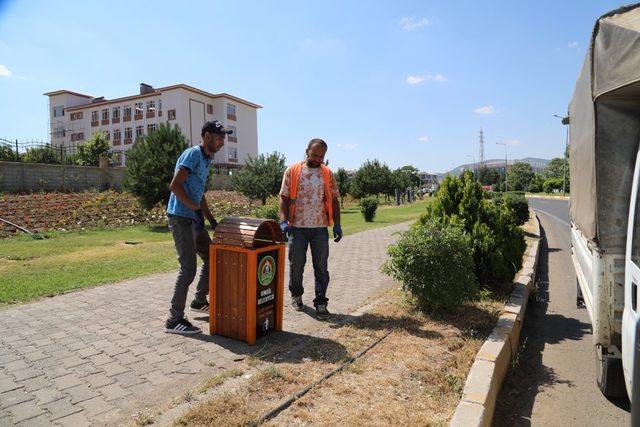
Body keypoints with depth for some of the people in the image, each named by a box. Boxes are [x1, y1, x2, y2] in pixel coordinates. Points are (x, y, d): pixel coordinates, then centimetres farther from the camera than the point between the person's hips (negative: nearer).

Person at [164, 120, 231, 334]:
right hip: (180, 218, -10)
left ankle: (199, 301, 32)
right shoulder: (192, 154, -12)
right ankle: (174, 320, 1)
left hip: (194, 219, 10)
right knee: (188, 268, -9)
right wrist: (195, 207, -16)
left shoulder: (207, 159, 17)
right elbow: (175, 185, -21)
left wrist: (212, 220, 18)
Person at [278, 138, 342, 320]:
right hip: (297, 227, -1)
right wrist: (283, 221, -13)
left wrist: (337, 224, -1)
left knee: (321, 266, 3)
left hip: (320, 227, 1)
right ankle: (296, 295, 32)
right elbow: (284, 198, -1)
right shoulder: (292, 171, 1)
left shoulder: (328, 174, 7)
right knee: (296, 264, 10)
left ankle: (321, 302, 12)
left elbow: (334, 200, 8)